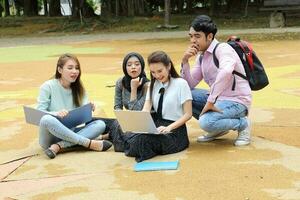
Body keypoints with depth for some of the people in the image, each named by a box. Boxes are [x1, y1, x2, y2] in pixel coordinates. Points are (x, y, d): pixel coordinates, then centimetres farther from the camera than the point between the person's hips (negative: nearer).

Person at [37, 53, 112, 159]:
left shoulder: (79, 89, 8)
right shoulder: (48, 87, -5)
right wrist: (56, 114, -30)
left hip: (70, 133, 4)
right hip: (51, 136, -4)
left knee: (100, 124, -18)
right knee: (47, 119, -37)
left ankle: (58, 146, -30)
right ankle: (89, 143, -27)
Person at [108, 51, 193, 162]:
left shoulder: (181, 84, -5)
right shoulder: (153, 85, 12)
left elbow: (188, 114, -6)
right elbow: (145, 110, 2)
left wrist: (169, 127, -21)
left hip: (174, 129, -5)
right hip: (156, 125, 5)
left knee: (141, 139, -32)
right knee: (119, 125, -16)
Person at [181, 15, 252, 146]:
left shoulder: (223, 49, -17)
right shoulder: (201, 56, 9)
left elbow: (226, 72, -39)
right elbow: (190, 85, 7)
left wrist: (210, 101, -36)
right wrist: (185, 61, -7)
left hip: (236, 101, -9)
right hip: (217, 98, 9)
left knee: (206, 123, -31)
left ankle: (242, 123, -2)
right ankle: (217, 128, 9)